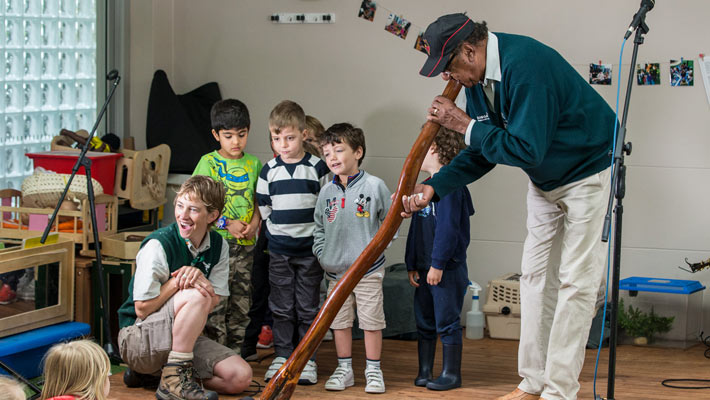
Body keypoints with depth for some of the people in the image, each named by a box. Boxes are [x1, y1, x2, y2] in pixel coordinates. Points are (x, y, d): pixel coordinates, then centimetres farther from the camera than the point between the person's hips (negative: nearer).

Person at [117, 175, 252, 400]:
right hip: (138, 337, -7)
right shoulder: (158, 244, -18)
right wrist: (177, 281, -22)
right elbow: (143, 308, -18)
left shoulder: (219, 246, 2)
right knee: (196, 295, -32)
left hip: (182, 339, 7)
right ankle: (175, 380, -22)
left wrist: (197, 277, -23)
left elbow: (213, 302, -5)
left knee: (240, 377, -12)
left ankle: (152, 370, 5)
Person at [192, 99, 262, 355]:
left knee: (241, 304, 8)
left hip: (246, 243, 4)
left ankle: (235, 356, 18)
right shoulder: (208, 163, -2)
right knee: (216, 304, -7)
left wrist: (254, 224, -4)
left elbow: (258, 201, 15)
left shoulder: (253, 164, 11)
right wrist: (226, 224, -13)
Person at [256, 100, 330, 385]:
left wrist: (316, 236, 1)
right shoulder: (269, 171, 3)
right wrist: (279, 230, 5)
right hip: (279, 251, 2)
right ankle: (281, 356, 14)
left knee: (308, 307, 3)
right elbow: (263, 208, 11)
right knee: (281, 307, 6)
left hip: (310, 248, -2)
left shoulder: (318, 168, -2)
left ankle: (308, 359, 10)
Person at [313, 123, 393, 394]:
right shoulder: (326, 192, 6)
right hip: (335, 270, 4)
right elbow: (319, 226, 15)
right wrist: (321, 253, 3)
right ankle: (344, 369, 20)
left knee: (371, 321, 1)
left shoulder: (374, 186, -6)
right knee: (339, 321, 9)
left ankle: (373, 371, 13)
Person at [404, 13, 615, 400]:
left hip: (588, 172, -9)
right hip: (545, 178, 9)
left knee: (575, 280, -8)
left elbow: (525, 149, -34)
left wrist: (466, 125, -25)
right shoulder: (476, 78, -4)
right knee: (535, 273, 8)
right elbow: (481, 153, 3)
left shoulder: (525, 66, -33)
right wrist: (433, 187, -9)